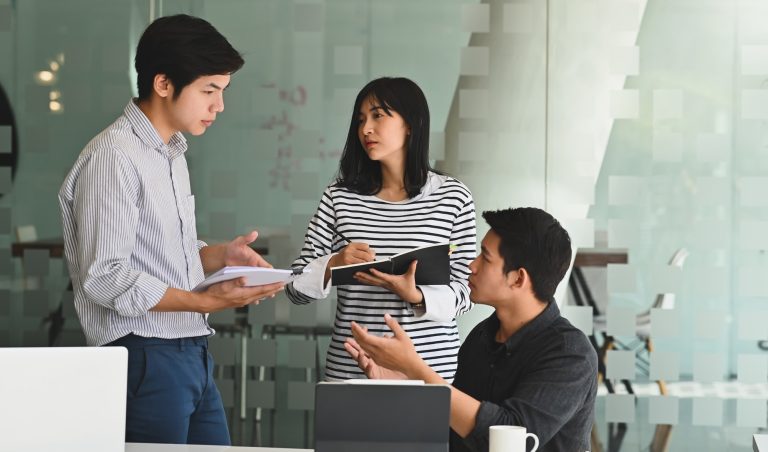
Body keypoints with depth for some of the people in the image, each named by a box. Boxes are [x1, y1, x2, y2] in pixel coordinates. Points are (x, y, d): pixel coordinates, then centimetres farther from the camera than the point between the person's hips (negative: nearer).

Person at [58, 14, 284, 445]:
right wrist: (207, 301, -18)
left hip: (193, 356, 9)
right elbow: (106, 277, -19)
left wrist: (220, 255, 3)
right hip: (145, 359, -9)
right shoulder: (114, 157, -14)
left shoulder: (172, 153, 15)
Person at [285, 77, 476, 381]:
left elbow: (463, 293, -1)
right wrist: (334, 264, -17)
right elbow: (296, 287, 2)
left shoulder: (453, 197, -1)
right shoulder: (339, 197, 3)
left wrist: (414, 295, -20)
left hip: (431, 367, -1)